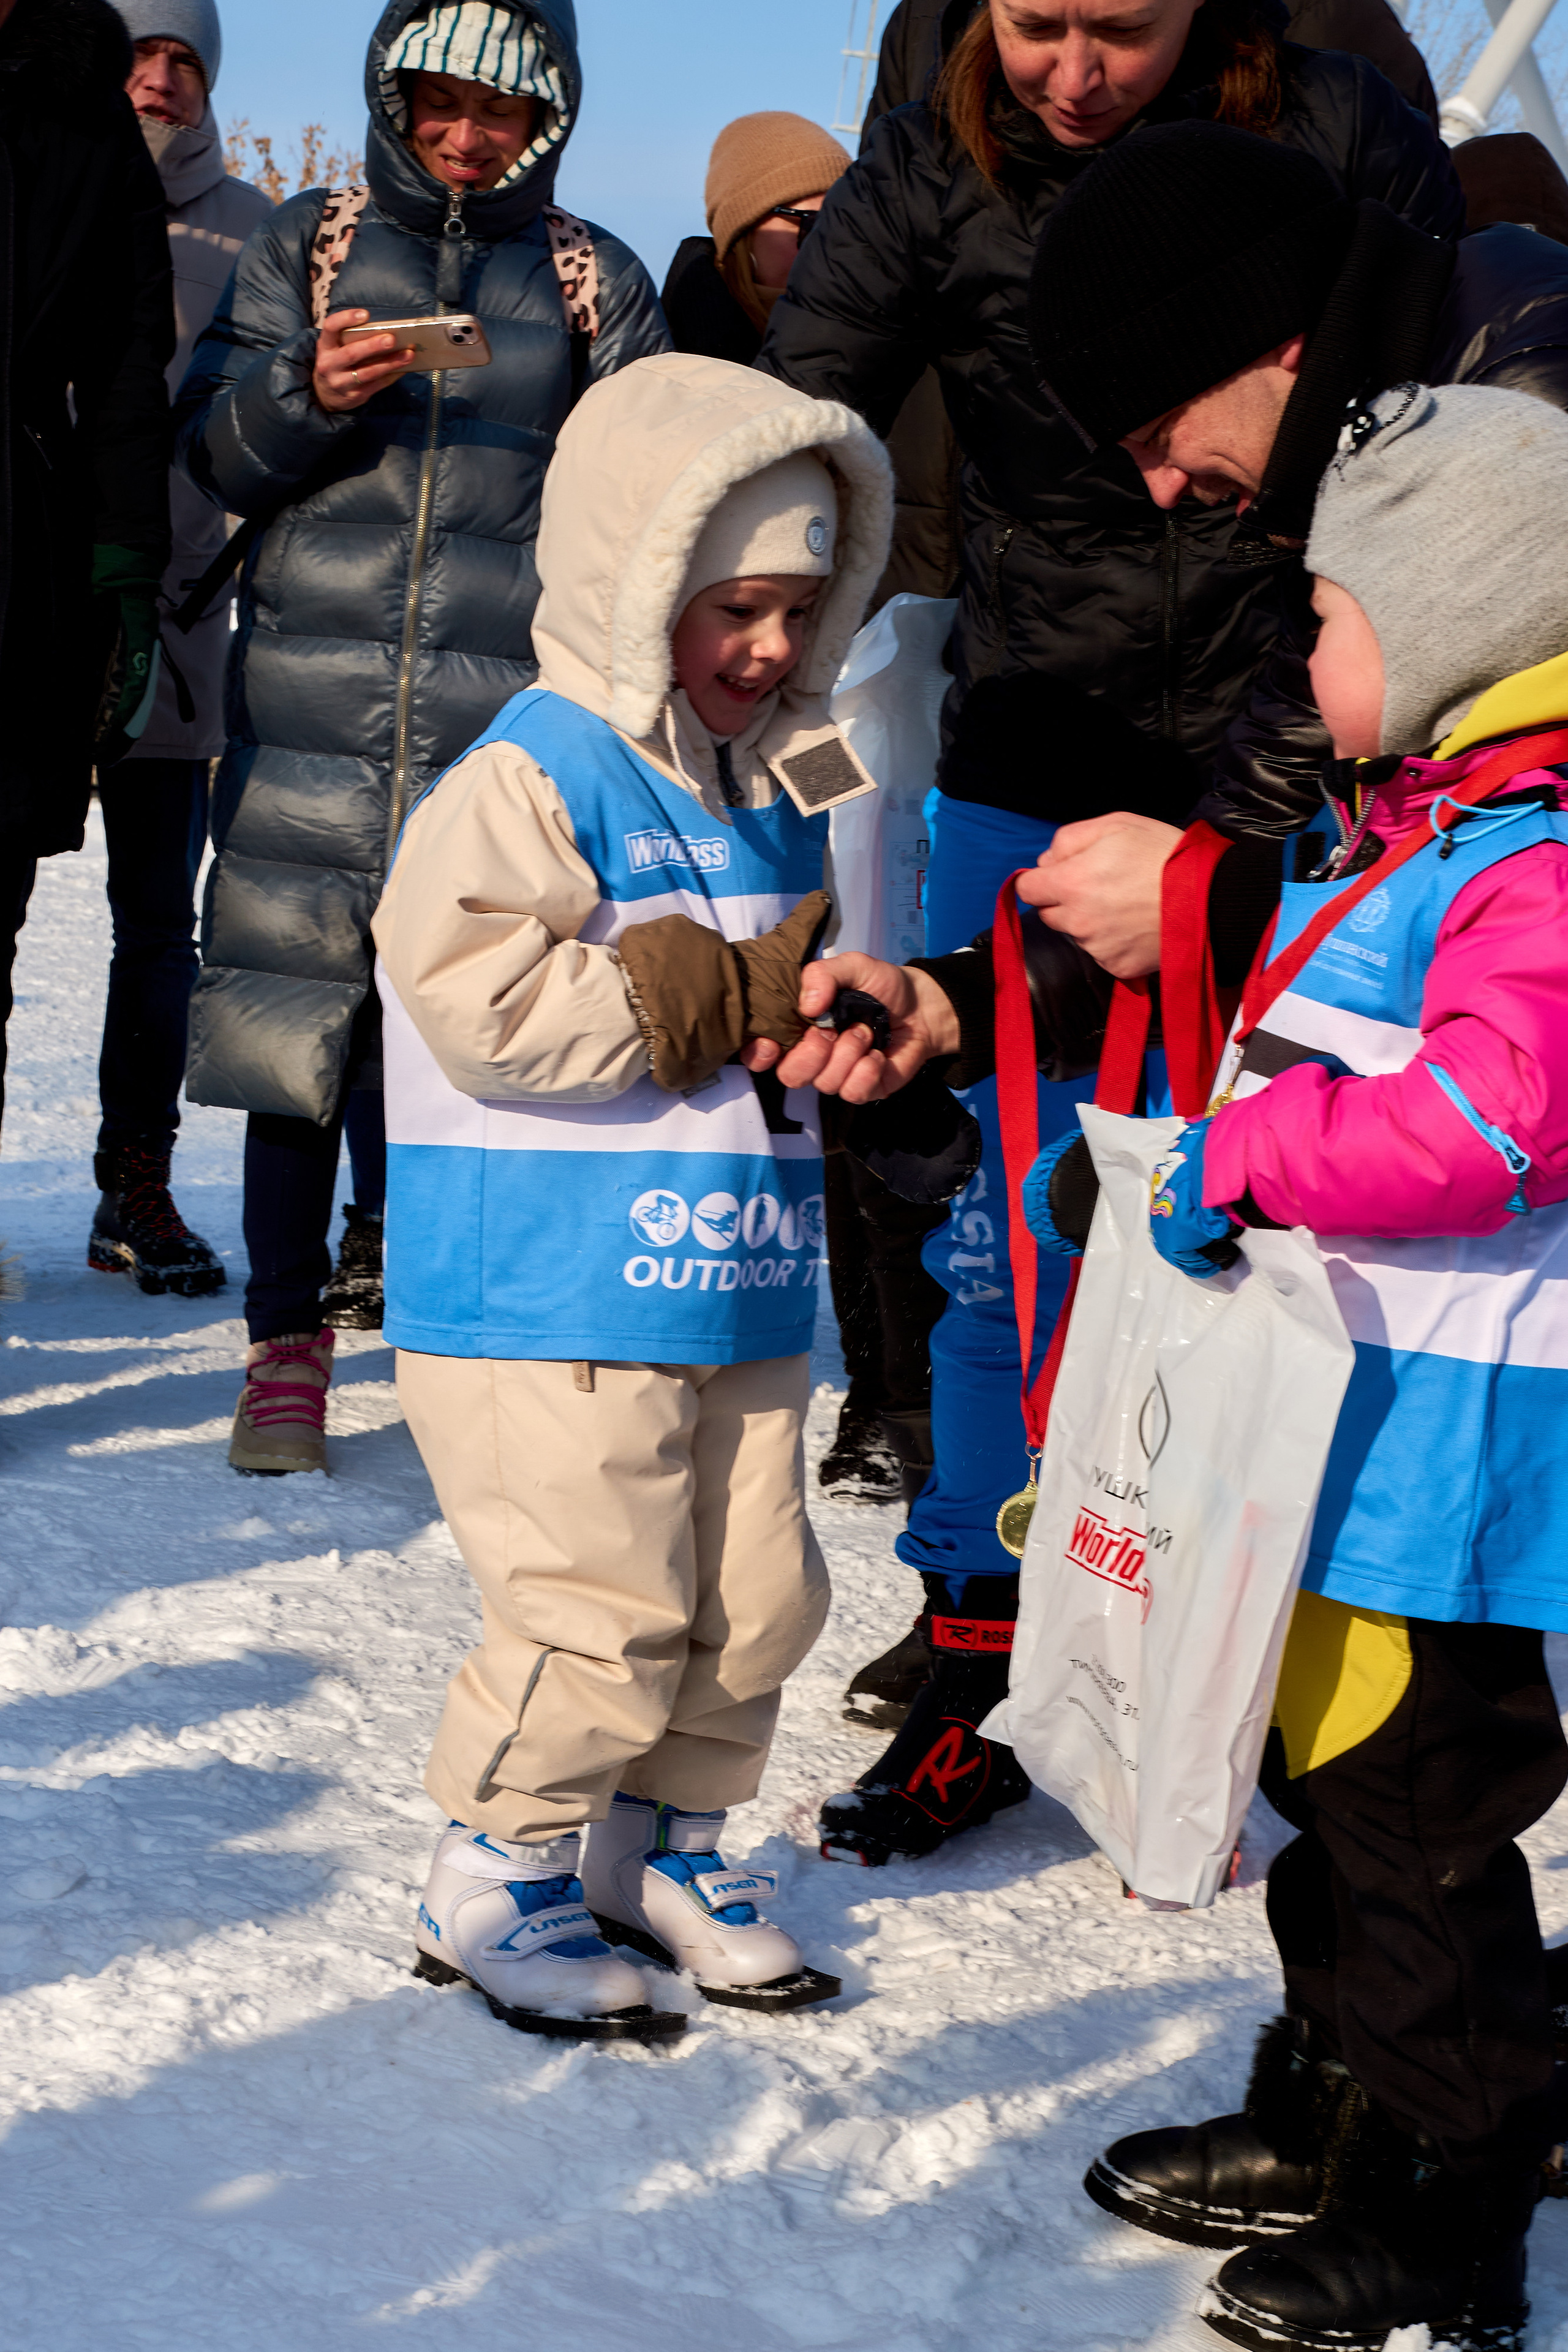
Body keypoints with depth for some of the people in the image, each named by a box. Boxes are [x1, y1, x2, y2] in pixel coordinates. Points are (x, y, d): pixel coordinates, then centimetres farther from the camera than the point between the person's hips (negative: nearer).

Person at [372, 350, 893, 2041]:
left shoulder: (775, 789, 15)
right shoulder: (534, 776, -12)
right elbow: (480, 1000, -25)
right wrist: (729, 995, -20)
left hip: (744, 1292, 8)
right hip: (549, 1297, -8)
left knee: (755, 1598, 12)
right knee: (599, 1615, -7)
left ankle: (662, 1847, 31)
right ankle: (495, 1881, 12)